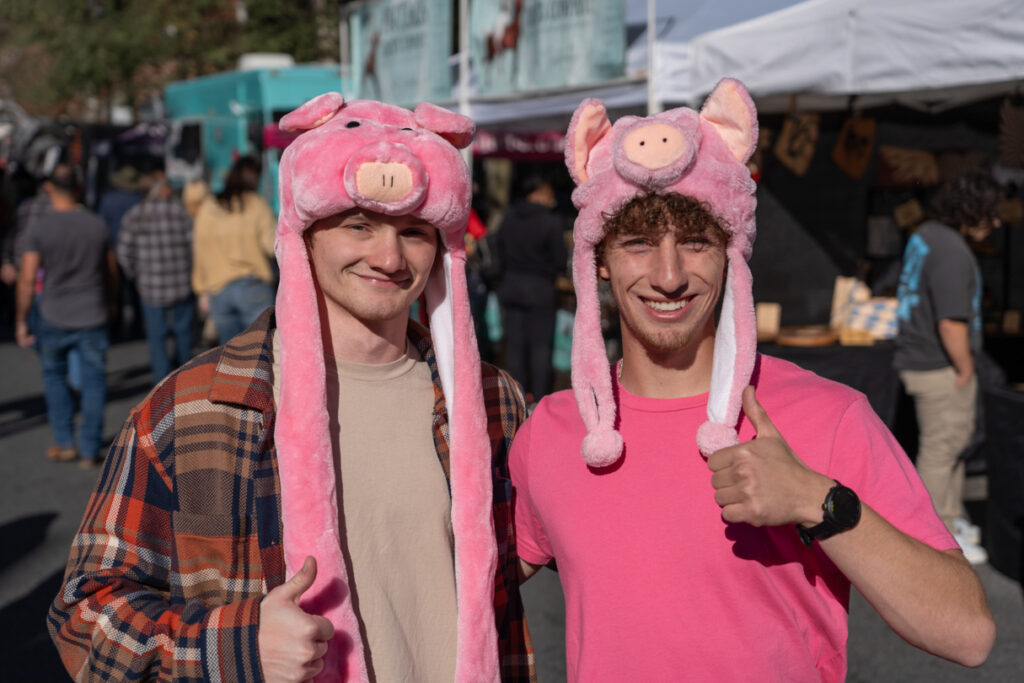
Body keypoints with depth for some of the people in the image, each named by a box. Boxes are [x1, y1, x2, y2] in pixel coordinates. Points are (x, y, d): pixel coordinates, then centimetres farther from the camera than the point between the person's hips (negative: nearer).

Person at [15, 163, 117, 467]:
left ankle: (65, 442, 17)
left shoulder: (39, 226, -8)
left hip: (54, 317, -1)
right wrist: (109, 306, 23)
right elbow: (111, 273, 8)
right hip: (93, 316, 1)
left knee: (54, 374, 19)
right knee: (94, 380, 8)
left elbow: (27, 278, -9)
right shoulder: (97, 224, -1)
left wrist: (20, 321, -1)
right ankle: (90, 451, 9)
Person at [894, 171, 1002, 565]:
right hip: (940, 367, -10)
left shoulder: (927, 234, 8)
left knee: (954, 441, 21)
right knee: (940, 448, 0)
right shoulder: (951, 253, -24)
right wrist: (965, 370, -14)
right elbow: (952, 324, -27)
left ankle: (954, 519, 34)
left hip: (921, 355, 10)